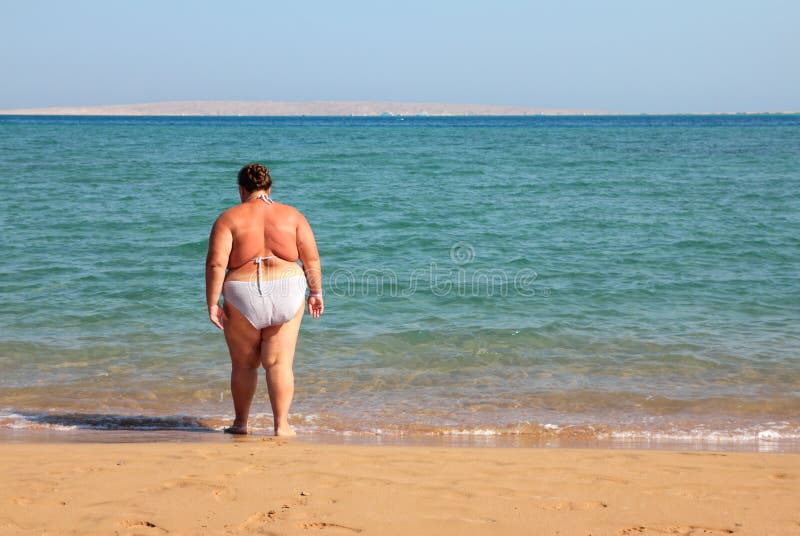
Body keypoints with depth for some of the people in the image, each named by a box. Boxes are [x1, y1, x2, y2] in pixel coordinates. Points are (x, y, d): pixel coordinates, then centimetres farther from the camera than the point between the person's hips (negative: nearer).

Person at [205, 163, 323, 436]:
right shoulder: (292, 215, 4)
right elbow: (312, 259, 2)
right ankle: (281, 424, -2)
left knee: (243, 364, 14)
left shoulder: (229, 218, -2)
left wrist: (212, 304, -8)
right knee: (280, 363, 4)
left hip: (242, 299, -1)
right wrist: (316, 293, 11)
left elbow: (216, 264, -11)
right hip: (286, 295, 1)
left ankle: (240, 422, 25)